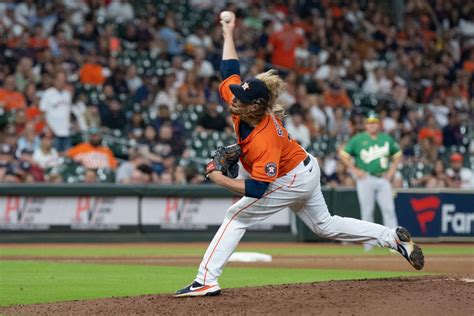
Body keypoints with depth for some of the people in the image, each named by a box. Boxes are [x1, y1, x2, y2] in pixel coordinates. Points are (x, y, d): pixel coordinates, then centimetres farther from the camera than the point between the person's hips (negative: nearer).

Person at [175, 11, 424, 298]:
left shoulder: (264, 141, -37)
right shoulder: (242, 106, -17)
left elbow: (257, 189, -38)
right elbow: (230, 70, -2)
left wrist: (222, 180, -37)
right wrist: (228, 34, 1)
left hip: (294, 181, -10)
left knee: (237, 216, -10)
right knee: (325, 225, 21)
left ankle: (206, 281, -12)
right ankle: (394, 238, 24)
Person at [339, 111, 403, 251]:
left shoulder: (387, 139, 10)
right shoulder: (358, 139, 1)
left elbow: (397, 154, 22)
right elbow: (343, 154, 4)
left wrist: (392, 170, 9)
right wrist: (354, 170, -3)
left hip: (383, 179, 2)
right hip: (365, 179, -2)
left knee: (389, 210, -6)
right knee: (367, 211, -1)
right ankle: (368, 242, 5)